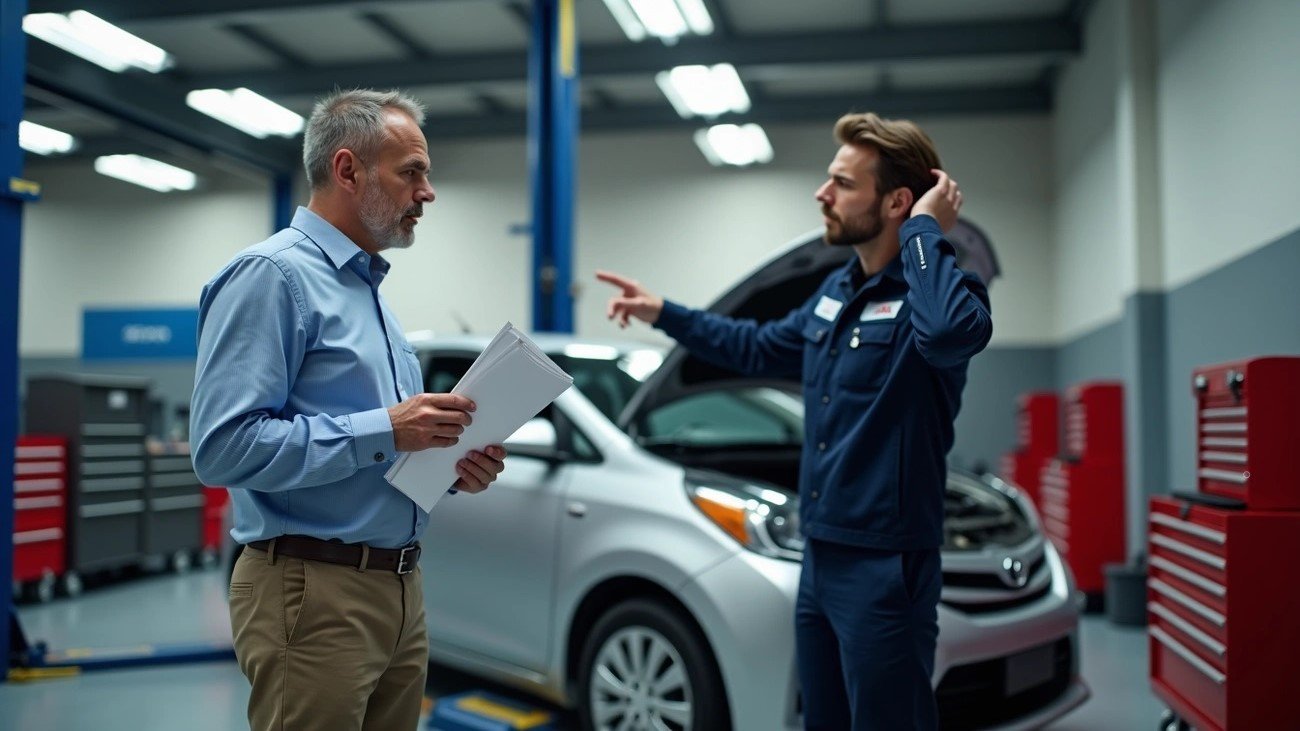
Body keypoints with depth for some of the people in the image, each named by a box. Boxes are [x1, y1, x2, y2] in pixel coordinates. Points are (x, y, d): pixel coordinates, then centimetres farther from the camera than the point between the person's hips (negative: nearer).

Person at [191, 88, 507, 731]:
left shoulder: (370, 286, 18)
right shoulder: (273, 274, -11)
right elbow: (224, 446, -22)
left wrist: (450, 467, 4)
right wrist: (382, 432, -21)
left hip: (399, 589, 9)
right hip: (315, 593, -9)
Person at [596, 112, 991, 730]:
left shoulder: (936, 288, -15)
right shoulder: (836, 290, 11)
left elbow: (950, 332, -41)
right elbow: (761, 350, 27)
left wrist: (925, 231, -25)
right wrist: (663, 314, 25)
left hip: (886, 567, -8)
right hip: (820, 557, 9)